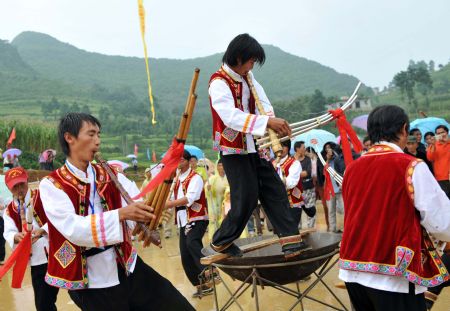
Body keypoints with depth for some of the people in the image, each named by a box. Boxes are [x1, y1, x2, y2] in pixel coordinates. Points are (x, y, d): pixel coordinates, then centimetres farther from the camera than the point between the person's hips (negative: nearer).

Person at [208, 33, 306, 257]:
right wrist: (267, 122, -42)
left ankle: (290, 239, 6)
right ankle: (221, 242, 13)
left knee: (274, 189, 3)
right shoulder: (218, 83, -19)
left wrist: (272, 121, -23)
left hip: (254, 145, 8)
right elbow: (231, 117, -34)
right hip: (233, 149, -8)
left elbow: (262, 102, -1)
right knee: (247, 197, -6)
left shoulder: (247, 77, 7)